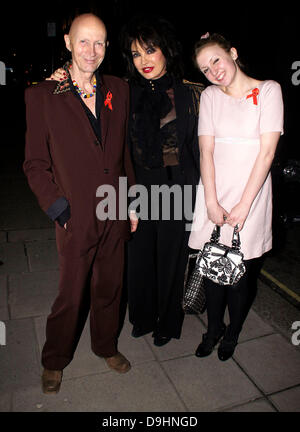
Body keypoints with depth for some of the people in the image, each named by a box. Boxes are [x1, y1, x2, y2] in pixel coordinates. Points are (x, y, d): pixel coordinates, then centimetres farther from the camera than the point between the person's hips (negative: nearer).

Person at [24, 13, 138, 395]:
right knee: (70, 296, 12)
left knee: (109, 289, 19)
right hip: (76, 219, -3)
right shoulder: (42, 95, -6)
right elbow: (35, 164, -4)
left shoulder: (118, 91, 6)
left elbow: (125, 151, 11)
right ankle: (54, 361, 39)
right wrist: (58, 209, -10)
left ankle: (106, 346, 45)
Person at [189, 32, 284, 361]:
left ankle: (232, 333, 33)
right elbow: (206, 151, -1)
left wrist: (243, 205, -13)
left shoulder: (268, 90, -2)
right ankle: (213, 329, 34)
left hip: (250, 196, -2)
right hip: (213, 196, 2)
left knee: (241, 273, 6)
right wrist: (211, 202, -11)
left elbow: (267, 152, -8)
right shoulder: (210, 96, 7)